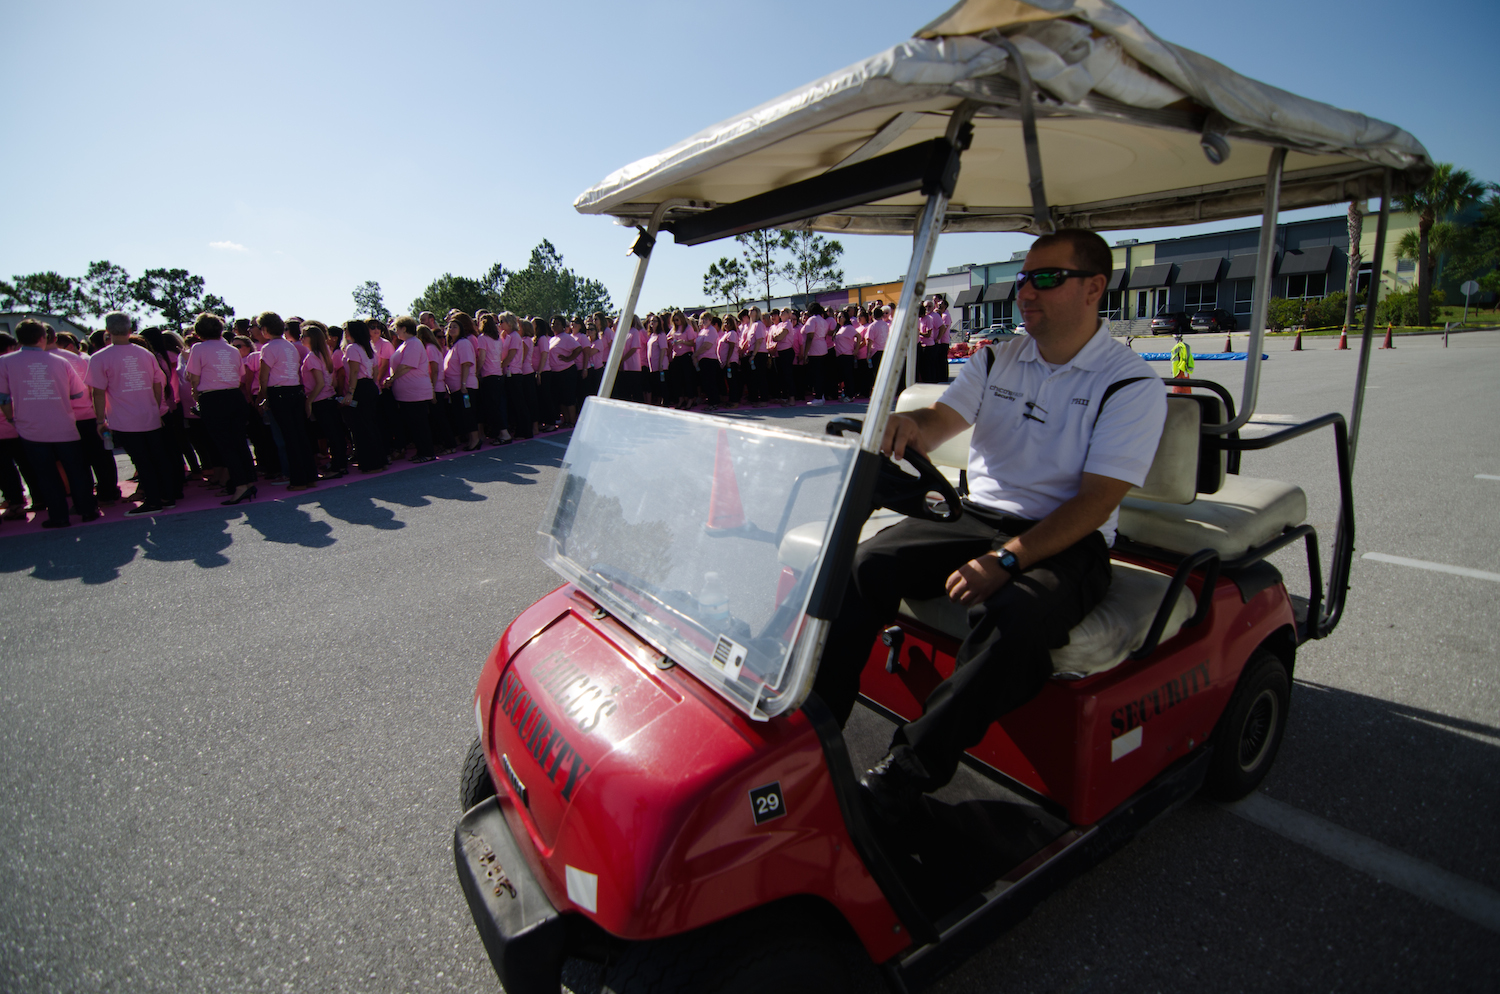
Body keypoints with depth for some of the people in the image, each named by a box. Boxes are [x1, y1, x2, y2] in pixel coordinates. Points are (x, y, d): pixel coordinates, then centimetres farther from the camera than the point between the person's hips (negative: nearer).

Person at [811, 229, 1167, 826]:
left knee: (1014, 618, -37)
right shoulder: (996, 361, 13)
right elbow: (939, 422, 1)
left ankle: (901, 780, -25)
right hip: (974, 516, 5)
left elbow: (1095, 502, -13)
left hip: (1065, 542, -4)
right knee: (859, 568, -20)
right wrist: (907, 425, -26)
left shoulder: (1132, 385, -4)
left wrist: (1006, 559, -25)